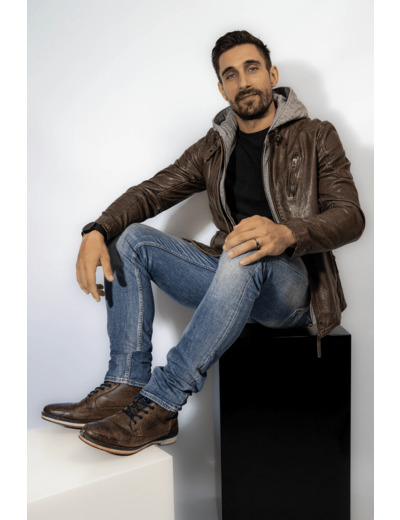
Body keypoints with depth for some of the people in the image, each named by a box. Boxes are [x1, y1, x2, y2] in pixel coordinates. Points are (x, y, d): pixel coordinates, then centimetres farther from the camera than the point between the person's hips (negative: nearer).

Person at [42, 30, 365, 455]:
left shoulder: (315, 137, 2)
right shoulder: (214, 147, 14)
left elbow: (350, 217, -10)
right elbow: (153, 191, 7)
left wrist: (286, 233, -32)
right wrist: (97, 231, -13)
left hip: (291, 286, -4)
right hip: (230, 277, 5)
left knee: (246, 258, -38)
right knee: (131, 238, -10)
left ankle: (161, 403, -32)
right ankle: (125, 386, -19)